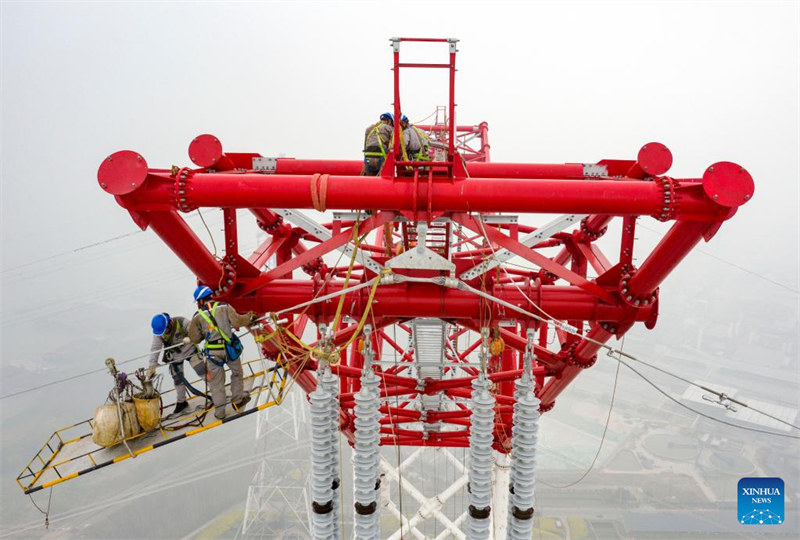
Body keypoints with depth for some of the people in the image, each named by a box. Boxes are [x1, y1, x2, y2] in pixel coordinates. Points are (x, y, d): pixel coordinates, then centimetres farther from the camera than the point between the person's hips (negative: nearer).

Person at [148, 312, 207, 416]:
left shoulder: (182, 322, -27)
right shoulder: (158, 332, -17)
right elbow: (155, 348, -17)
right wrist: (152, 366, -20)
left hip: (190, 350, -3)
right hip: (175, 356, 3)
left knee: (202, 371, -10)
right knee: (178, 379, 11)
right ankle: (181, 402, 30)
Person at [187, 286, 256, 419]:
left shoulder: (198, 316, -1)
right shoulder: (224, 307, -4)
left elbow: (194, 338, 2)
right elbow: (236, 321, -14)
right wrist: (249, 317, 3)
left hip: (213, 352, 0)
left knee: (216, 381, 13)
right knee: (237, 373, 23)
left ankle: (219, 411, 19)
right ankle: (237, 400, 32)